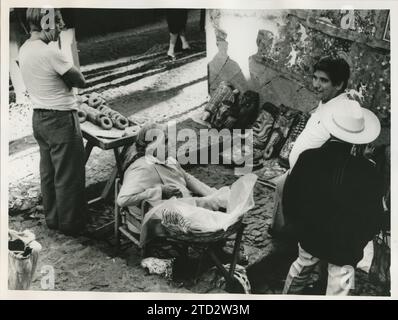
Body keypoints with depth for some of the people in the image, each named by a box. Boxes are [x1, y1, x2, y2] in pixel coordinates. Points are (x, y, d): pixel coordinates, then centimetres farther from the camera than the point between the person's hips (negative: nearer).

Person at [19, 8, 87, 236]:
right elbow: (81, 81, -13)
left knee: (48, 173, 19)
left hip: (39, 118, 9)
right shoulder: (50, 52, -23)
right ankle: (70, 223, 19)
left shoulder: (24, 50, 4)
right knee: (68, 175, 6)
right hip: (61, 120, -9)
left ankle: (52, 218, 33)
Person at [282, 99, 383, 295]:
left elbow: (289, 198, -8)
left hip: (309, 236, 3)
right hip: (346, 247, -2)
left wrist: (298, 228, 11)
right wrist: (358, 242, 7)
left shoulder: (307, 159, -23)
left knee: (302, 266, 30)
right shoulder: (368, 173, -27)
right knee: (338, 291, 16)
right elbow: (373, 219, -14)